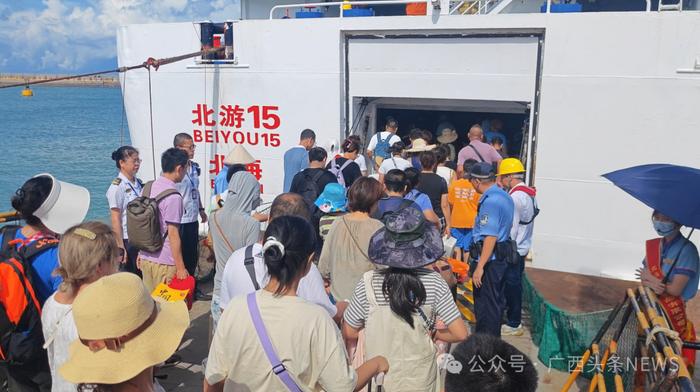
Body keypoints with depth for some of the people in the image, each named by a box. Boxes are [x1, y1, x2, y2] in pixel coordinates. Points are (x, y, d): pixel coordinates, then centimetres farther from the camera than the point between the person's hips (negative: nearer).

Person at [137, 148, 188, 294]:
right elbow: (173, 234, -19)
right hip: (164, 263, -7)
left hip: (145, 258, 7)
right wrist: (181, 268, -14)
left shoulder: (147, 187, 4)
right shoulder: (173, 196, -18)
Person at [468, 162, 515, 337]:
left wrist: (480, 267, -26)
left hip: (489, 259, -10)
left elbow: (490, 237, -26)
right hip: (502, 256, 10)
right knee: (496, 301, 21)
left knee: (484, 305, 2)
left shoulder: (490, 201, -22)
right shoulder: (505, 196, 8)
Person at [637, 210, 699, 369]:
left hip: (673, 311, -6)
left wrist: (651, 279, -7)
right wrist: (652, 284, -20)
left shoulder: (687, 249, -17)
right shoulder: (653, 245, 3)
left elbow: (675, 289, -20)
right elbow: (644, 278, 3)